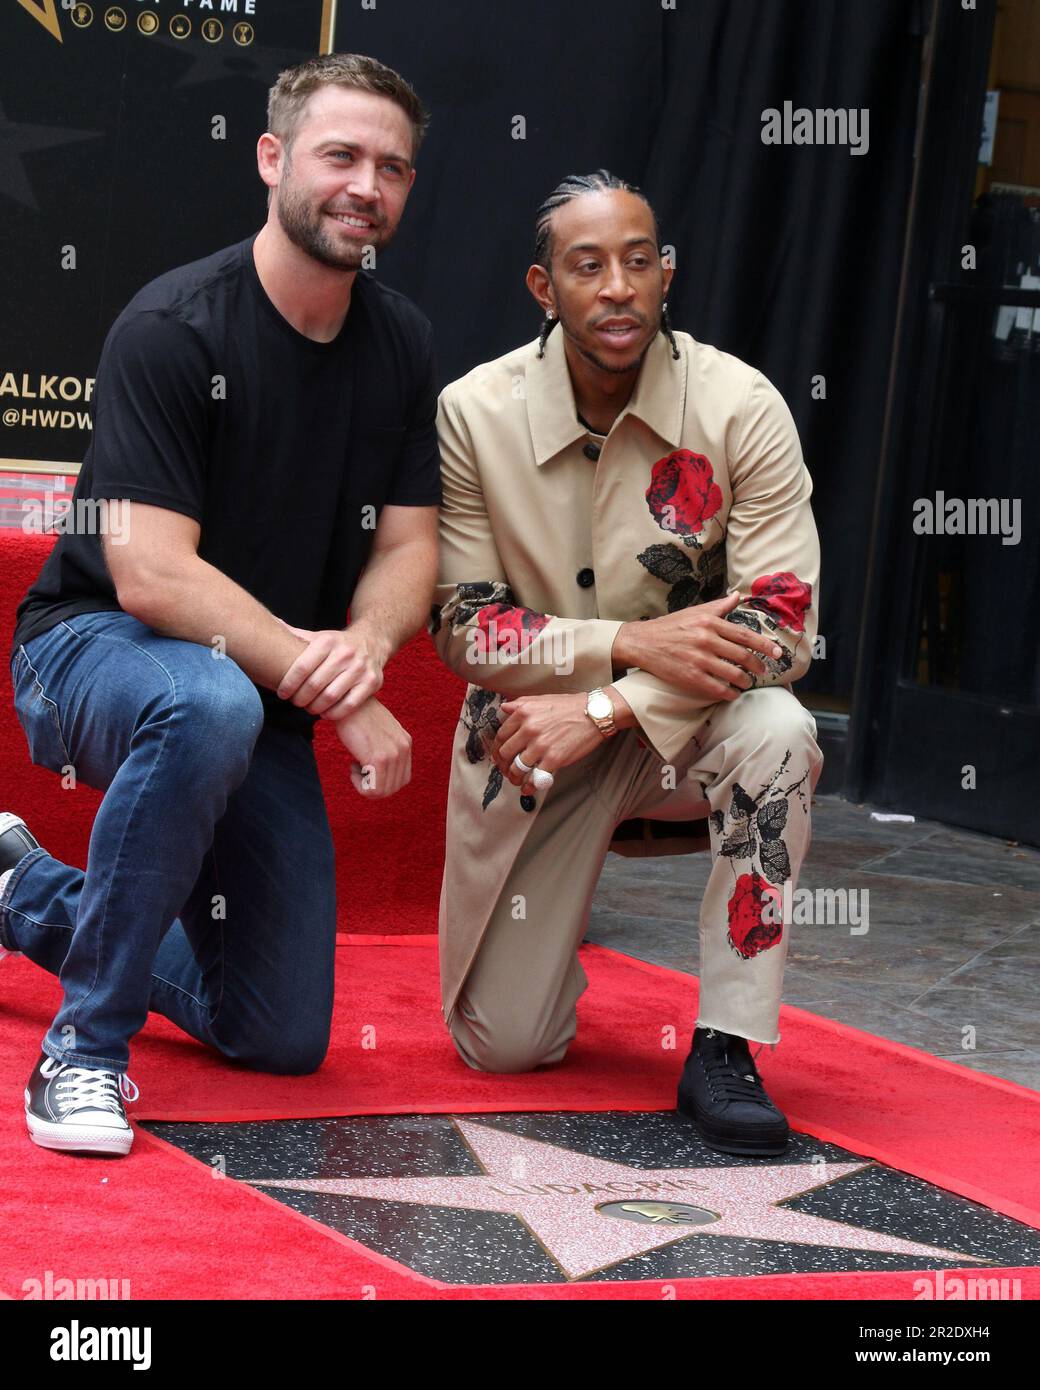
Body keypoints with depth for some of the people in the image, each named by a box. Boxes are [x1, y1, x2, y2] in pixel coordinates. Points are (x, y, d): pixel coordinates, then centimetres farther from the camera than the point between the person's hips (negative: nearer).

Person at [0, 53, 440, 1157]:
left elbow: (407, 545, -1)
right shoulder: (172, 329, -20)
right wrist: (338, 697, -29)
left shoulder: (401, 346, 1)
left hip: (268, 696, 6)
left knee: (284, 1039, 5)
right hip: (96, 644, -6)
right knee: (210, 706, -43)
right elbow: (151, 576, -26)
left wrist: (363, 644, -25)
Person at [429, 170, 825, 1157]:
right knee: (505, 1049, -3)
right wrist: (632, 643, -27)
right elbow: (462, 629, -12)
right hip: (529, 737, 0)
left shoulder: (741, 408, -15)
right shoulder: (473, 416, -12)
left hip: (681, 729, 0)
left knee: (777, 733, -36)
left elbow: (783, 626, -19)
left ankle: (724, 1050, -23)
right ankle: (545, 914, 35)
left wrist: (604, 710, -28)